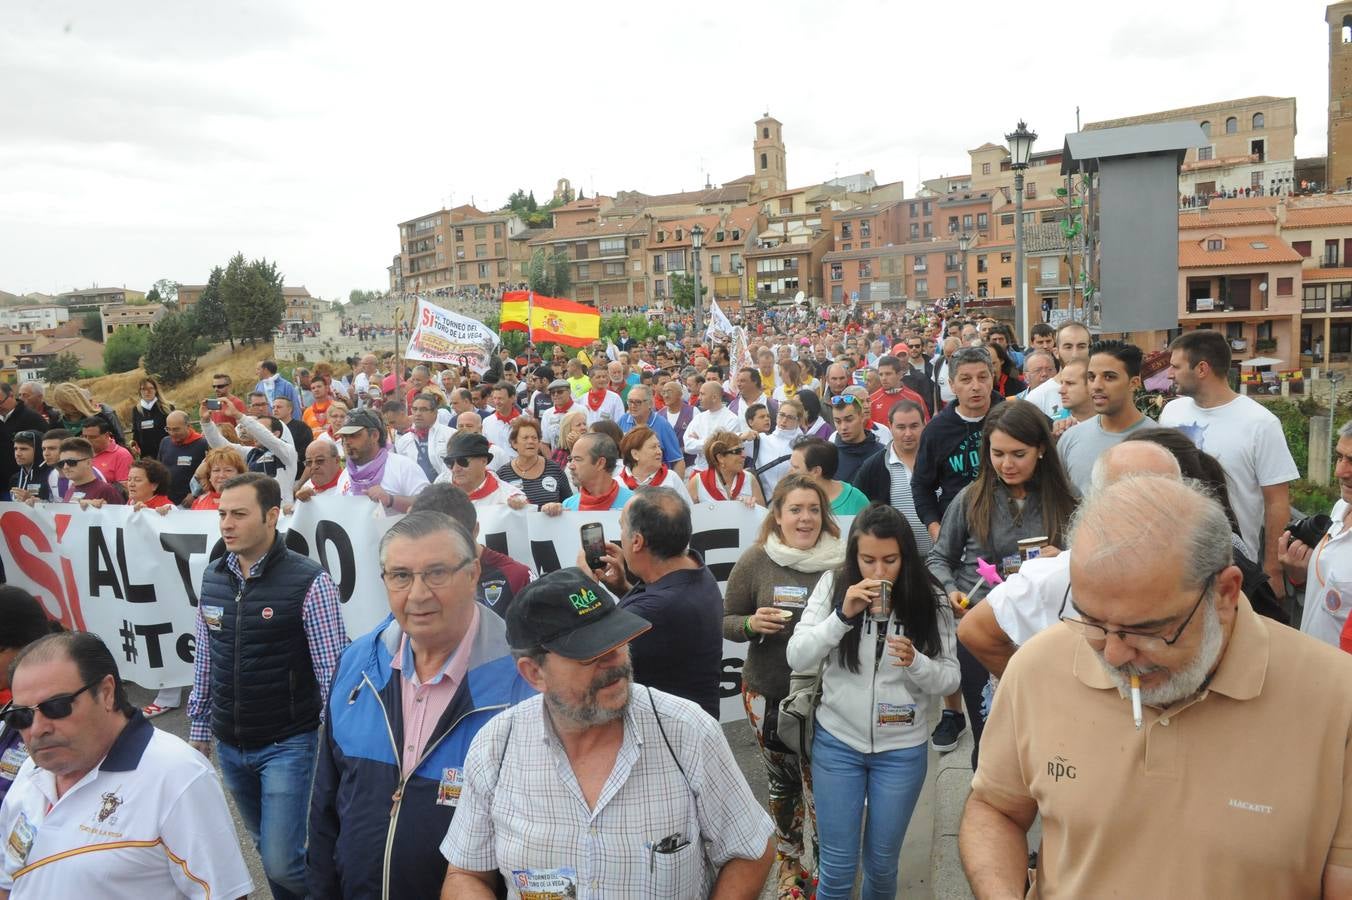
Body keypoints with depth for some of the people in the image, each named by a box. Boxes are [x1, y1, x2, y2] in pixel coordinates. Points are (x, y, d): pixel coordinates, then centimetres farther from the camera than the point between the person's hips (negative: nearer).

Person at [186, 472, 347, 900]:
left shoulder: (310, 582, -17)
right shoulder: (212, 577, 1)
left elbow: (332, 672, -13)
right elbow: (204, 662, 10)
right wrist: (199, 728, 14)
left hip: (287, 745, -5)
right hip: (229, 745, 5)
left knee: (281, 862, -6)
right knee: (267, 849, 18)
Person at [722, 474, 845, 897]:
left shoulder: (842, 561, -7)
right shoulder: (755, 561, -6)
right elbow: (726, 622, 1)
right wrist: (751, 624, -19)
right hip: (768, 692, 1)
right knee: (782, 781, 17)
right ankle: (790, 861, 39)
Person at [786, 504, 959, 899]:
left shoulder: (930, 600, -9)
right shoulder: (832, 585, -10)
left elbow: (949, 679, -7)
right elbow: (796, 658, -14)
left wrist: (915, 662, -28)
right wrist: (843, 614, -26)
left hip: (903, 750, 1)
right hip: (837, 743, 0)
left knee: (882, 863, 18)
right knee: (837, 867, 9)